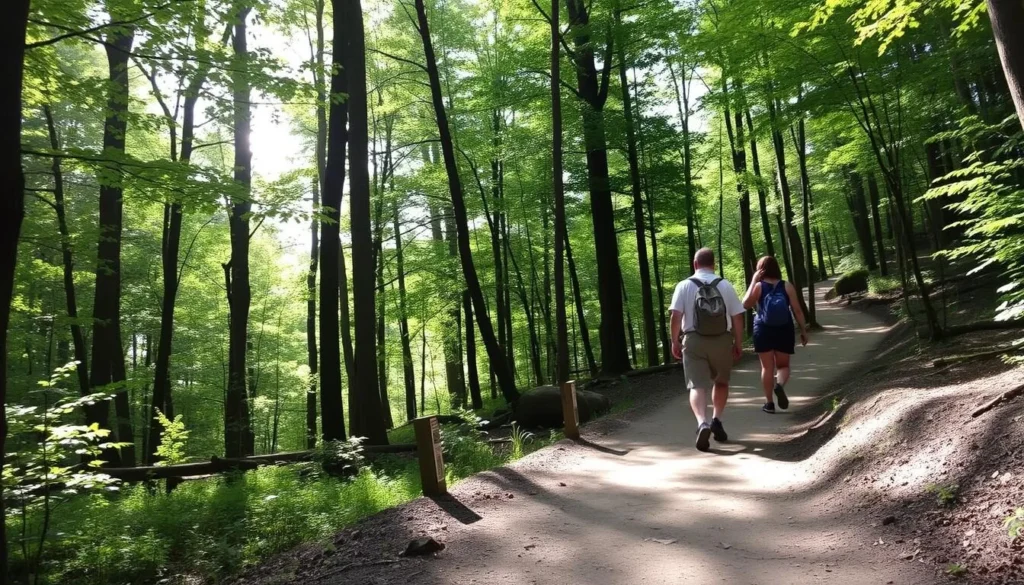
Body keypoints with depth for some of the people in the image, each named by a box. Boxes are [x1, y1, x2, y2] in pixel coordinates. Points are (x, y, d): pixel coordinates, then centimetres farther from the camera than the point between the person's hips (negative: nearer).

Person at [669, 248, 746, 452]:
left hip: (694, 340, -2)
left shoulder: (684, 286, 0)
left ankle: (702, 423, -25)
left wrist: (675, 342, 0)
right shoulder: (725, 285, 4)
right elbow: (737, 317, 3)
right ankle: (716, 420, 13)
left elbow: (676, 316, -8)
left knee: (697, 386, -3)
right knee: (721, 381, 23)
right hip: (722, 340, 2)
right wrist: (738, 344, 11)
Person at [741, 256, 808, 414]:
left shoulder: (758, 286, -7)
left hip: (763, 331, -1)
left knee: (767, 367, 6)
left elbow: (746, 304, -1)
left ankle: (769, 403, 8)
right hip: (784, 331, 1)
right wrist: (803, 331, 7)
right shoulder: (787, 286, -2)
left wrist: (753, 281, -1)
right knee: (783, 365, 14)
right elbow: (797, 310, -2)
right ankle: (780, 385, -17)